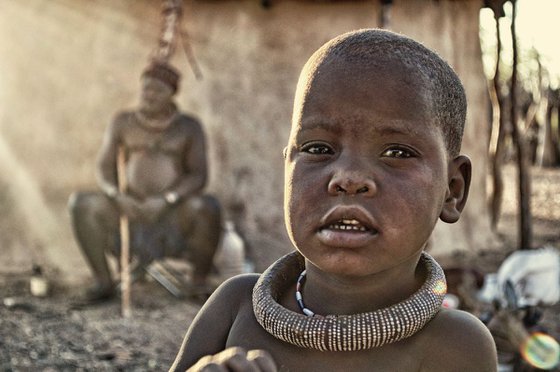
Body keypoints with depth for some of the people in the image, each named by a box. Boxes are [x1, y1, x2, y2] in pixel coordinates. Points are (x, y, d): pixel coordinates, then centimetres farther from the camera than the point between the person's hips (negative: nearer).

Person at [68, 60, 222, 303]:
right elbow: (104, 169, 3)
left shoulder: (189, 127, 3)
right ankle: (103, 281, -12)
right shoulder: (123, 123, 8)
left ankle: (200, 282, -14)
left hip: (175, 218, -2)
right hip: (129, 214, 2)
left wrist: (165, 200, -24)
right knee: (80, 203, -23)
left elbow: (199, 176, -7)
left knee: (208, 207, -34)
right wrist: (118, 196, -19)